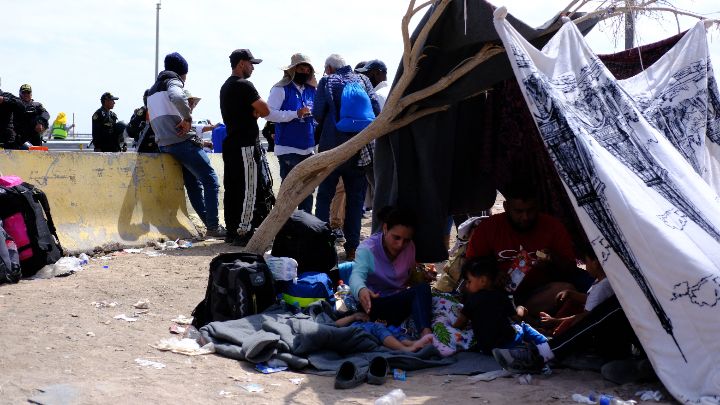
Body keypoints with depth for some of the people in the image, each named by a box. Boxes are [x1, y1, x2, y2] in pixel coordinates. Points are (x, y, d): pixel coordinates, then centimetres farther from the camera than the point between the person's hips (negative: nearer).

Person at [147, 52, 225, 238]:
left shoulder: (153, 90, 25)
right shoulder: (173, 81, -4)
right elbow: (177, 97, -28)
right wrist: (187, 118, -18)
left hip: (164, 144, 9)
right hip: (181, 141, -9)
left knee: (193, 184, 11)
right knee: (210, 180, -8)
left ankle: (210, 224, 8)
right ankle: (213, 227, -13)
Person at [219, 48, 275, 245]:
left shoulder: (226, 87, 18)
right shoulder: (244, 85, -13)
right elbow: (265, 110, -16)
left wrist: (252, 112, 5)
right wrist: (256, 111, 5)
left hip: (231, 143, 10)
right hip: (246, 145, -10)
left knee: (233, 188, 10)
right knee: (249, 189, -7)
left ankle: (232, 231, 14)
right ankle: (243, 233, -7)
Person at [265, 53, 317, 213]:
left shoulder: (312, 91, 14)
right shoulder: (281, 89, -4)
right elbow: (269, 113, -15)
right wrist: (296, 114, -21)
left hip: (308, 149, 6)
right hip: (288, 148, -6)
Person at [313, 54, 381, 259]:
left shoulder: (327, 82, 0)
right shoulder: (362, 80, 7)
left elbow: (318, 113, -6)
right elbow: (376, 110, 0)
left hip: (333, 146, -2)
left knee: (324, 196, 8)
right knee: (355, 197, 9)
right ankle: (352, 246, 10)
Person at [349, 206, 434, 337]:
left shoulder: (410, 248, 1)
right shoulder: (367, 249, -16)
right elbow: (357, 275, -35)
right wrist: (361, 290, -55)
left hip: (400, 300, 5)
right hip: (375, 302, -5)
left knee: (423, 287, -28)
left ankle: (425, 334, -47)